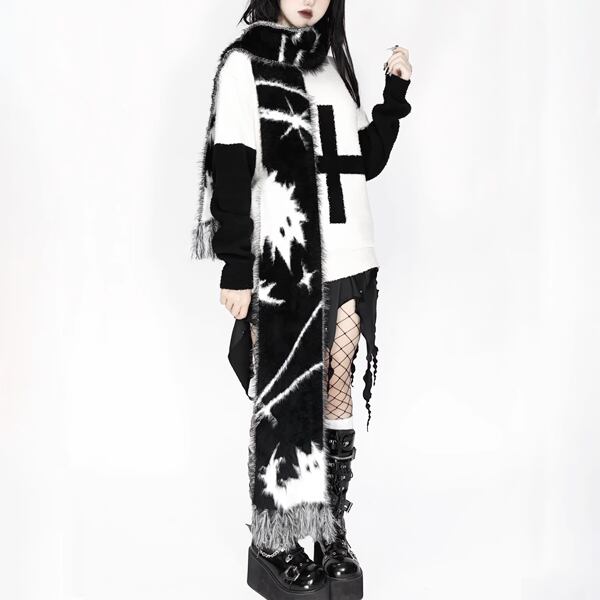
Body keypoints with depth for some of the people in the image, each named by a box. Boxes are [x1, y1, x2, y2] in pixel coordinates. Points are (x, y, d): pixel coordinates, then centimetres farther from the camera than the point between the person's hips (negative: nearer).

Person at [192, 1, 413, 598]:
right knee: (284, 405, 0)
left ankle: (332, 533, 21)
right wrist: (236, 267, -13)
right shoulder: (245, 62, -1)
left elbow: (368, 161, 19)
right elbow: (230, 173, -8)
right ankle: (276, 545, 16)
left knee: (337, 394, 9)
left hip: (348, 263, 6)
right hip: (282, 267, -6)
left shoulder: (333, 62, 17)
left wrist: (396, 94, 8)